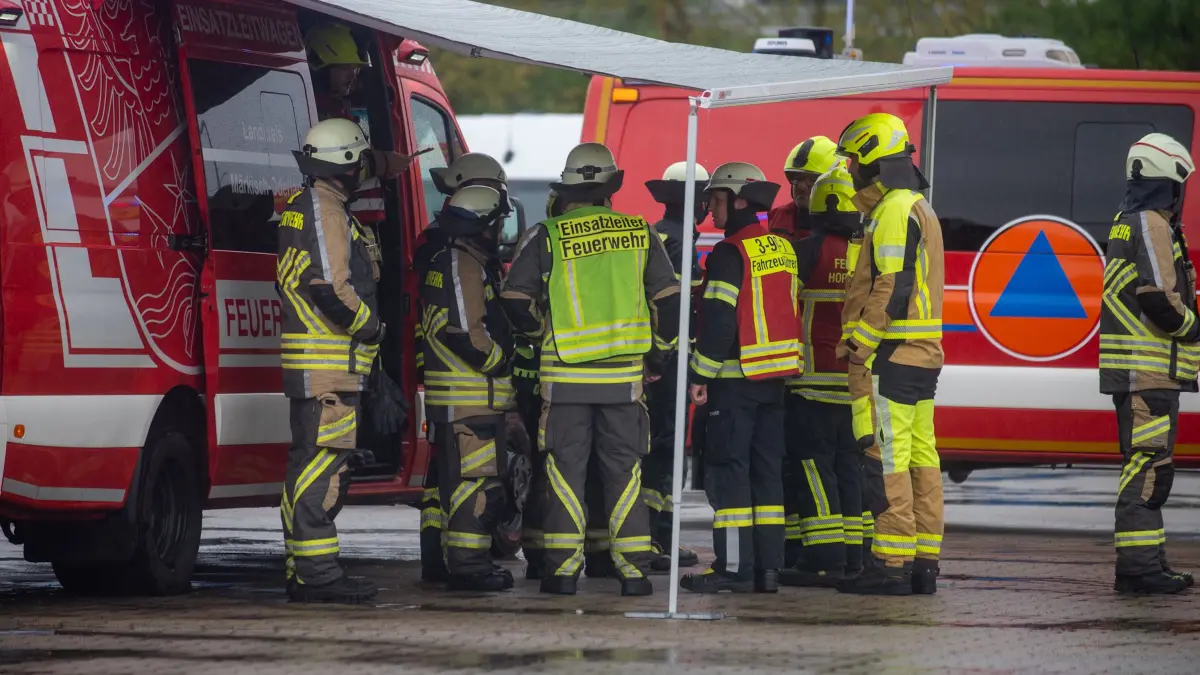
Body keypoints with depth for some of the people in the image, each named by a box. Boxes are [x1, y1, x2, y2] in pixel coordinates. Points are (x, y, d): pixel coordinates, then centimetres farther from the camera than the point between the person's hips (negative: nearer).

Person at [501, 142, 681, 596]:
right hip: (625, 372, 1)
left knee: (566, 468, 5)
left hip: (565, 373, -1)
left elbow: (515, 299, -4)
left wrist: (538, 329, 17)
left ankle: (563, 569, 1)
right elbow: (668, 299, 5)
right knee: (623, 469, 7)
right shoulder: (639, 233, 2)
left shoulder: (548, 236, -4)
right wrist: (661, 349, 21)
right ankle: (633, 570, 4)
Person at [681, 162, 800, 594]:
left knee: (727, 470, -5)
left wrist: (700, 374, -12)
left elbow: (718, 320, -17)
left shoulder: (730, 254, -13)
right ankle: (768, 566, 9)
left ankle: (734, 567, -9)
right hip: (775, 377, 8)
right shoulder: (782, 250, 13)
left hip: (737, 378, -8)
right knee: (766, 470, 10)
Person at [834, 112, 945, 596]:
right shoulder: (920, 208, 20)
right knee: (921, 457, 9)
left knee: (887, 460, -10)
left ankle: (891, 564, -12)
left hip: (896, 355, -10)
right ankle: (924, 561, 10)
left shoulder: (894, 211, -12)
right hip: (924, 352, 10)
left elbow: (893, 286, -20)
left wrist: (863, 342, -16)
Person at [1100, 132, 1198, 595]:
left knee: (1146, 466, 15)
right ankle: (1138, 564, -14)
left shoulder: (1127, 223, 19)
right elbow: (1159, 297, -21)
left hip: (1139, 369, 11)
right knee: (1148, 465, -11)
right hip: (1150, 369, -11)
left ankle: (1146, 561, 20)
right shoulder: (1152, 226, -13)